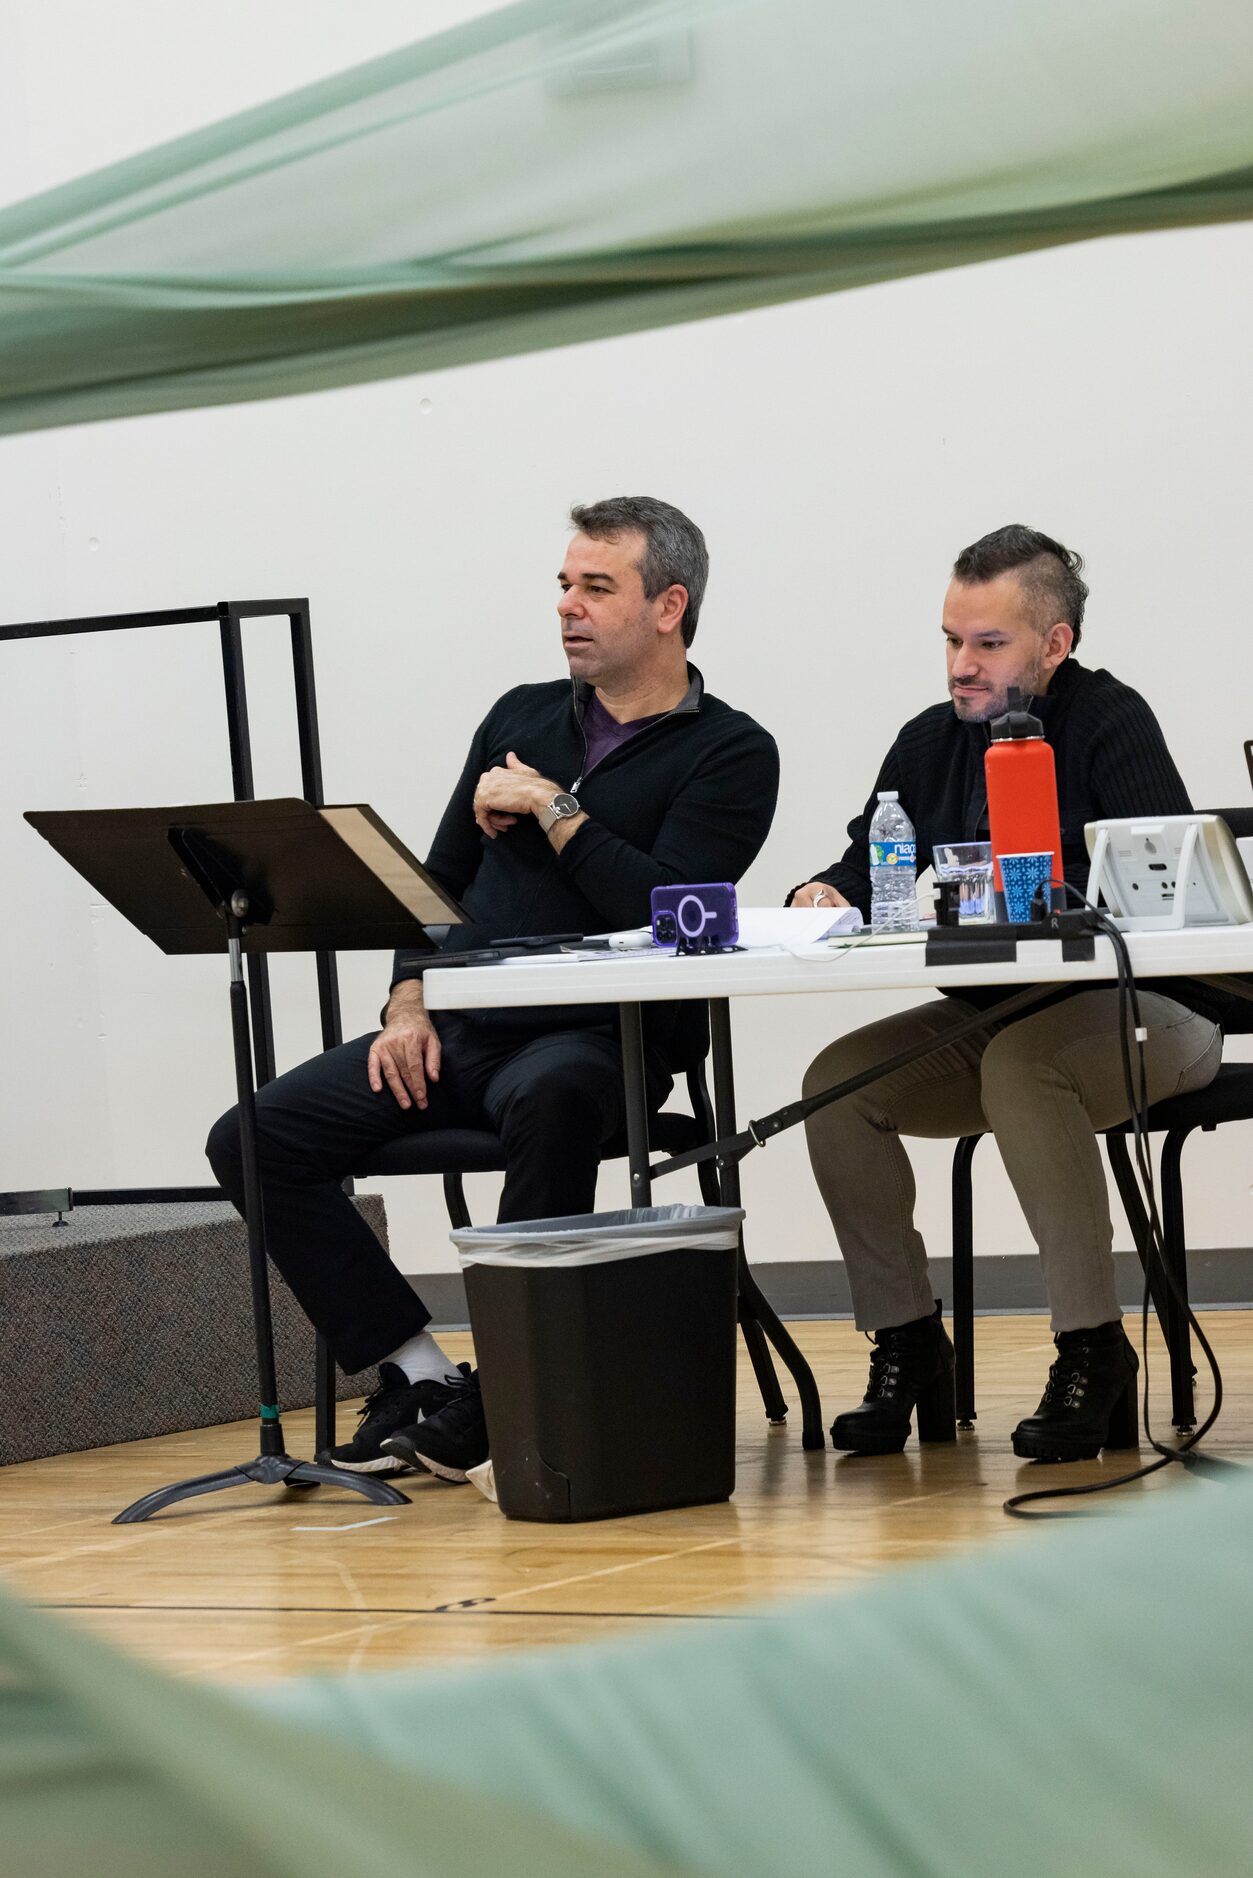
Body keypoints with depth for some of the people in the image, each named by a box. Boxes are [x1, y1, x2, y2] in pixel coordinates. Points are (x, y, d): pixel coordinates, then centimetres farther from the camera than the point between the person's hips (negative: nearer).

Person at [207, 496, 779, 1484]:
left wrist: (551, 808, -8)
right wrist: (409, 1000, 4)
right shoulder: (522, 717, 19)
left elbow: (664, 909, -15)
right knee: (254, 1139, -13)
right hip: (461, 1029, 6)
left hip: (602, 1039, -6)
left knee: (547, 1097, -42)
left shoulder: (730, 754, 0)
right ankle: (419, 1376, -13)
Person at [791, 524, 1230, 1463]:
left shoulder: (1110, 724, -10)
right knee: (838, 1082, -15)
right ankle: (907, 1344, -6)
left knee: (1021, 1062, -37)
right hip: (992, 1018, 7)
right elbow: (867, 866, 15)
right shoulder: (931, 742, 10)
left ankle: (1093, 1349, -28)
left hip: (1146, 1009, -7)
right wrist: (829, 895, -9)